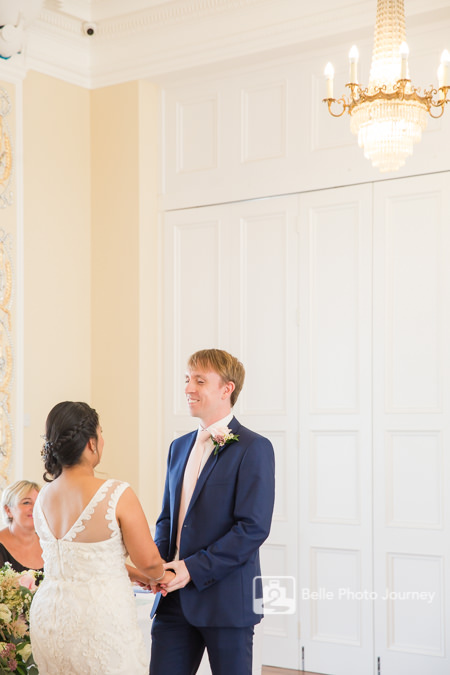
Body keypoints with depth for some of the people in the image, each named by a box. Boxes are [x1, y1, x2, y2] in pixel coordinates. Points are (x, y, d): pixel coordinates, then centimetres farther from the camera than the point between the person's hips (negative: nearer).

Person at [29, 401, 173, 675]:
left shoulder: (43, 498, 3)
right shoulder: (118, 495, -16)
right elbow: (149, 560, -11)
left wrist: (138, 576, 21)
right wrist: (160, 576, 13)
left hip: (49, 614, 6)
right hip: (100, 619, -6)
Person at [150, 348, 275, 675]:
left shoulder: (253, 448, -9)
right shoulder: (180, 447, 14)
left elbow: (254, 527, -16)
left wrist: (194, 568, -18)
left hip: (226, 599, -6)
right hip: (175, 599, 6)